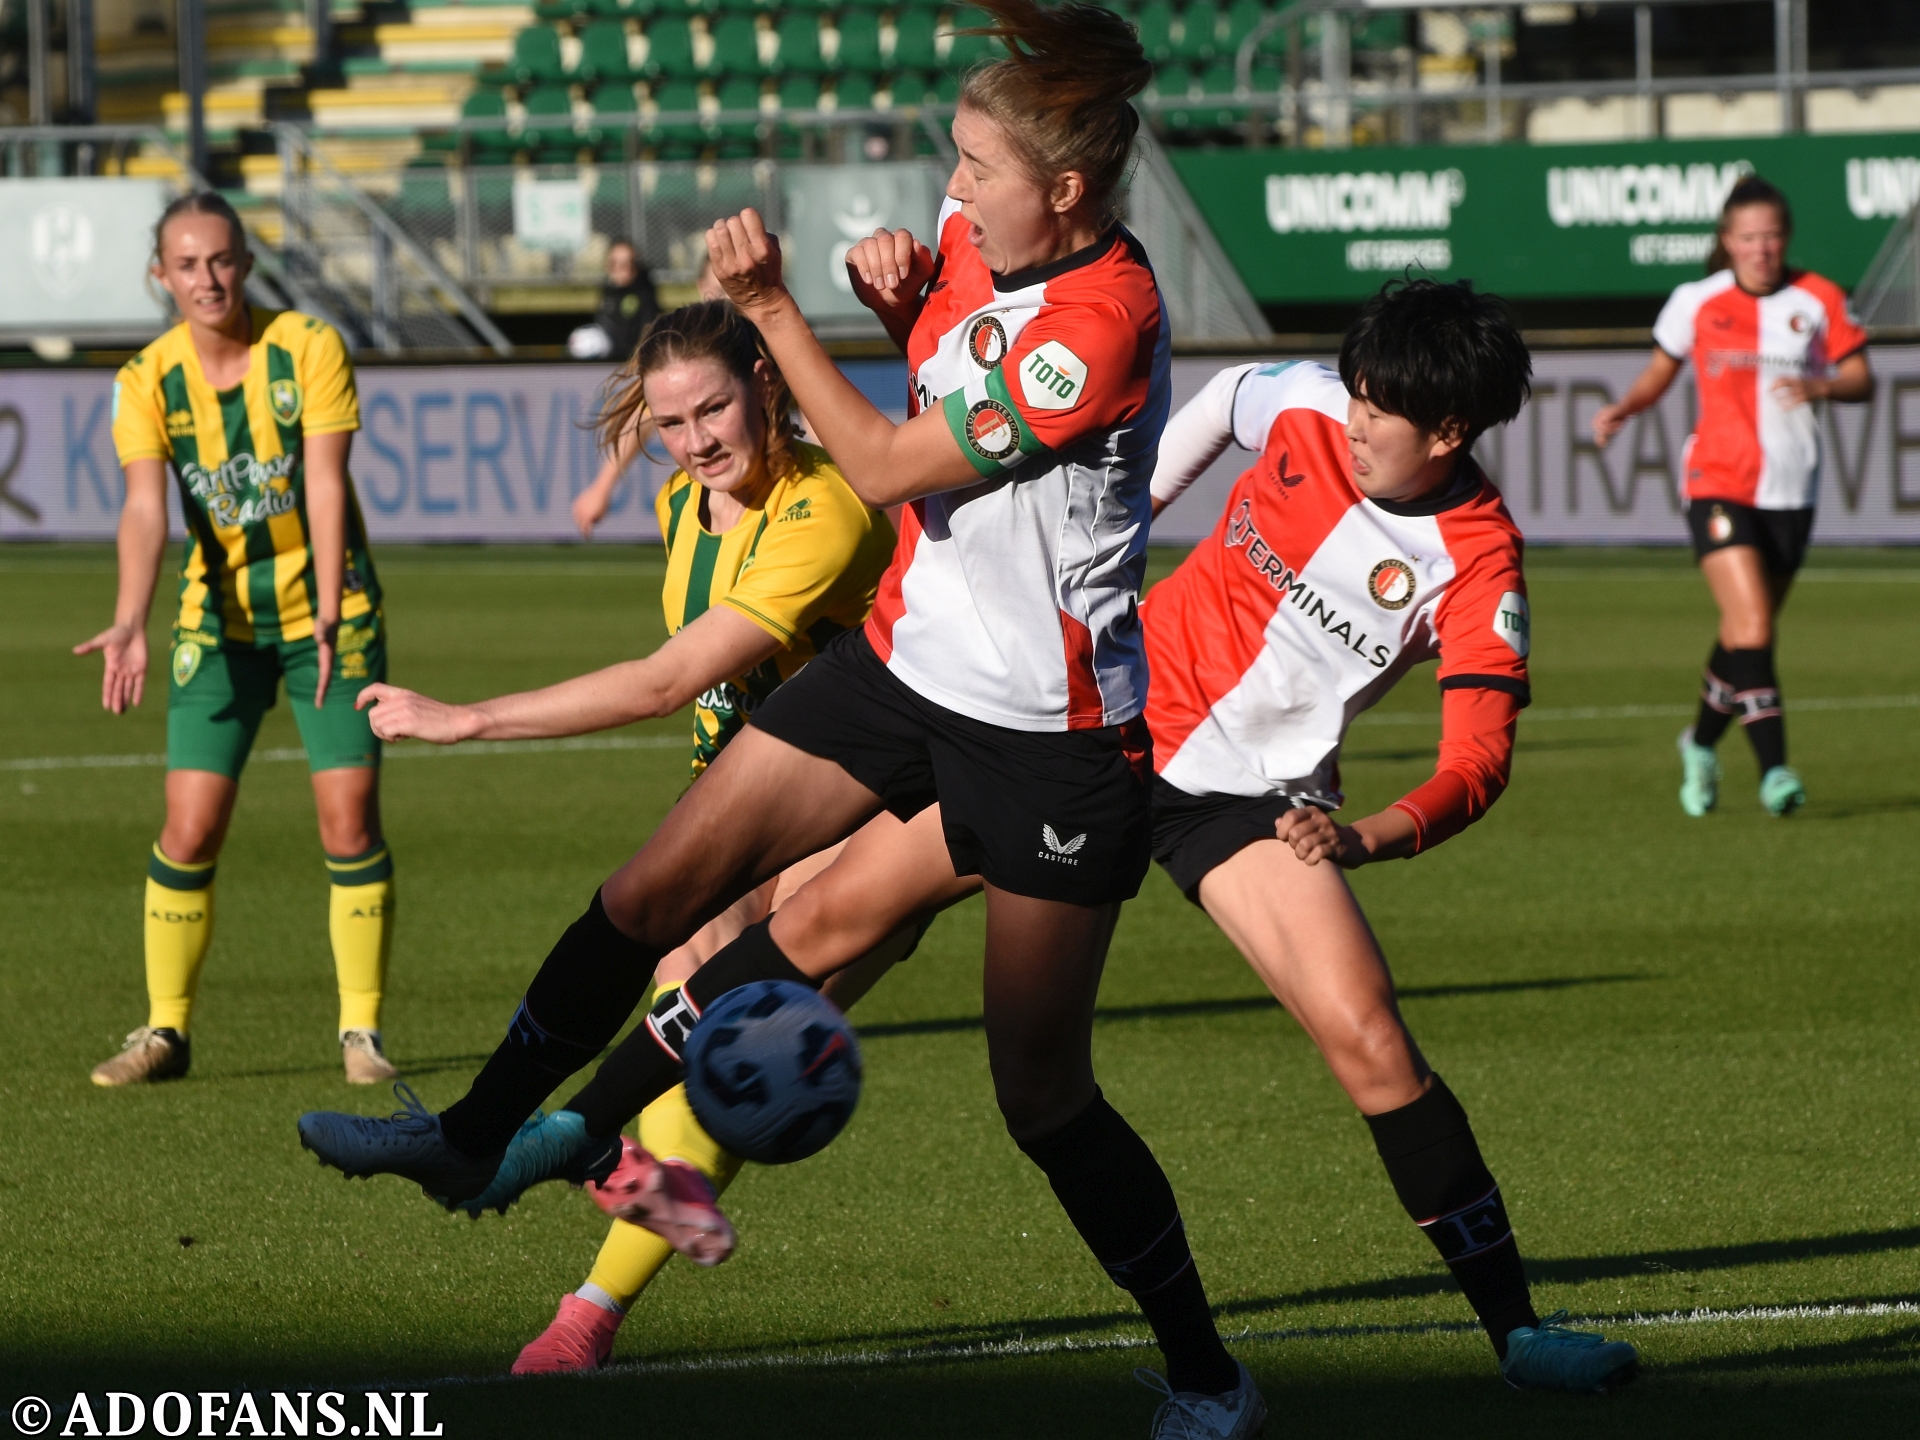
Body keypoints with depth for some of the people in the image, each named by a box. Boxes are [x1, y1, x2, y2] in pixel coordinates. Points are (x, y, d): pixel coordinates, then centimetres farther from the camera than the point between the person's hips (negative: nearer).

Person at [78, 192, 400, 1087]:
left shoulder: (309, 349, -11)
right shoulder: (148, 381, -8)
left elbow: (325, 488, -16)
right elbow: (145, 510, -19)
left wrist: (326, 619, -26)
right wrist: (131, 624, -35)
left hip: (328, 611, -1)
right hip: (218, 621, 1)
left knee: (349, 816, -7)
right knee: (190, 827, -5)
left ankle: (361, 1029, 3)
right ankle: (165, 1030, 7)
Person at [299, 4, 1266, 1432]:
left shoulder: (1101, 323, -26)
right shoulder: (982, 234, -2)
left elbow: (890, 467, -21)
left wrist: (774, 308, -15)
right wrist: (900, 297, 1)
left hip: (1050, 732, -8)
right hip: (908, 660, 8)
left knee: (1041, 1093, -3)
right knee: (659, 886, 6)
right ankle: (478, 1135, 23)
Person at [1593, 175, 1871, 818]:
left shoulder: (1819, 300, 1)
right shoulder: (1695, 303, 0)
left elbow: (1861, 379, 1)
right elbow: (1661, 369, 14)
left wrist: (1820, 386, -20)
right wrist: (1623, 408, -4)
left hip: (1791, 493, 2)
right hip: (1718, 485, -2)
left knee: (1744, 636, 12)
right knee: (1752, 629, -19)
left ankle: (1701, 742, 37)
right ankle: (1773, 769, -19)